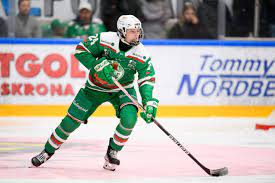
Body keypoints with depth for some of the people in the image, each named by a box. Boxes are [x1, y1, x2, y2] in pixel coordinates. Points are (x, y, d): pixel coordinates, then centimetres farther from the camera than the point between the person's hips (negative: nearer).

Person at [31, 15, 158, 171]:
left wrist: (149, 102, -29)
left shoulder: (141, 54, -21)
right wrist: (96, 65, -28)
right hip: (96, 87, -1)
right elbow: (80, 50, -15)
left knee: (129, 118, -26)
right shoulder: (105, 39, -24)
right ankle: (48, 151, 21)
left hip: (123, 89, 1)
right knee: (72, 120, 0)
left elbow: (147, 79, -16)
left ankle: (112, 153, -1)